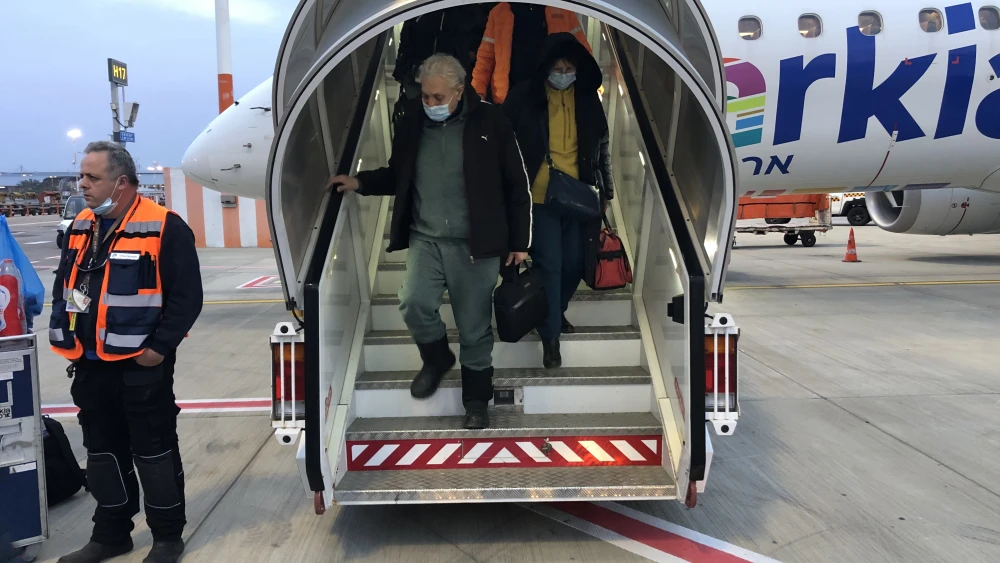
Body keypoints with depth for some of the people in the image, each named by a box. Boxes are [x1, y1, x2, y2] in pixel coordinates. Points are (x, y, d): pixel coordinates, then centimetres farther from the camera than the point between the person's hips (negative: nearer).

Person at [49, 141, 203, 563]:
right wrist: (64, 337, 10)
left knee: (153, 450, 4)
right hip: (90, 366, 7)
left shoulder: (164, 227, -13)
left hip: (140, 365, -7)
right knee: (103, 450, 17)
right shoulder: (80, 228, 11)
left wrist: (160, 346, -17)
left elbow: (186, 297, -14)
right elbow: (63, 286, 19)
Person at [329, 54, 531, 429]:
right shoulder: (411, 124, 6)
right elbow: (397, 176, 21)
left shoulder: (489, 122, -4)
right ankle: (437, 359, 19)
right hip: (425, 240, 3)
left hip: (475, 244, -3)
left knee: (474, 326, 4)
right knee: (414, 305, -14)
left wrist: (519, 241, -1)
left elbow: (516, 186, 0)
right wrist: (360, 183, 3)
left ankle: (476, 398, 25)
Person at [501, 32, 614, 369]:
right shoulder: (525, 98, -5)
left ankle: (556, 312, 37)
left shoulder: (588, 99, 5)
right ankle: (550, 335, 7)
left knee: (574, 263, 10)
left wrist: (606, 190, 14)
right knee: (549, 265, -5)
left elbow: (601, 147, 13)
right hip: (541, 198, -3)